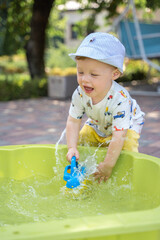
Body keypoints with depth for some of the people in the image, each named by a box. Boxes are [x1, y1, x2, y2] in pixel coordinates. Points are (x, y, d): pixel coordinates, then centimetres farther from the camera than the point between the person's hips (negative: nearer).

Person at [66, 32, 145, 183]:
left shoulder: (120, 100, -43)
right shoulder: (80, 94, -28)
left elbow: (118, 136, -41)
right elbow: (73, 121, -16)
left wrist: (108, 165, -36)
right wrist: (72, 148, -26)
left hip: (128, 125, -5)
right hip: (96, 127, 5)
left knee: (126, 150, -25)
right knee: (80, 141, -4)